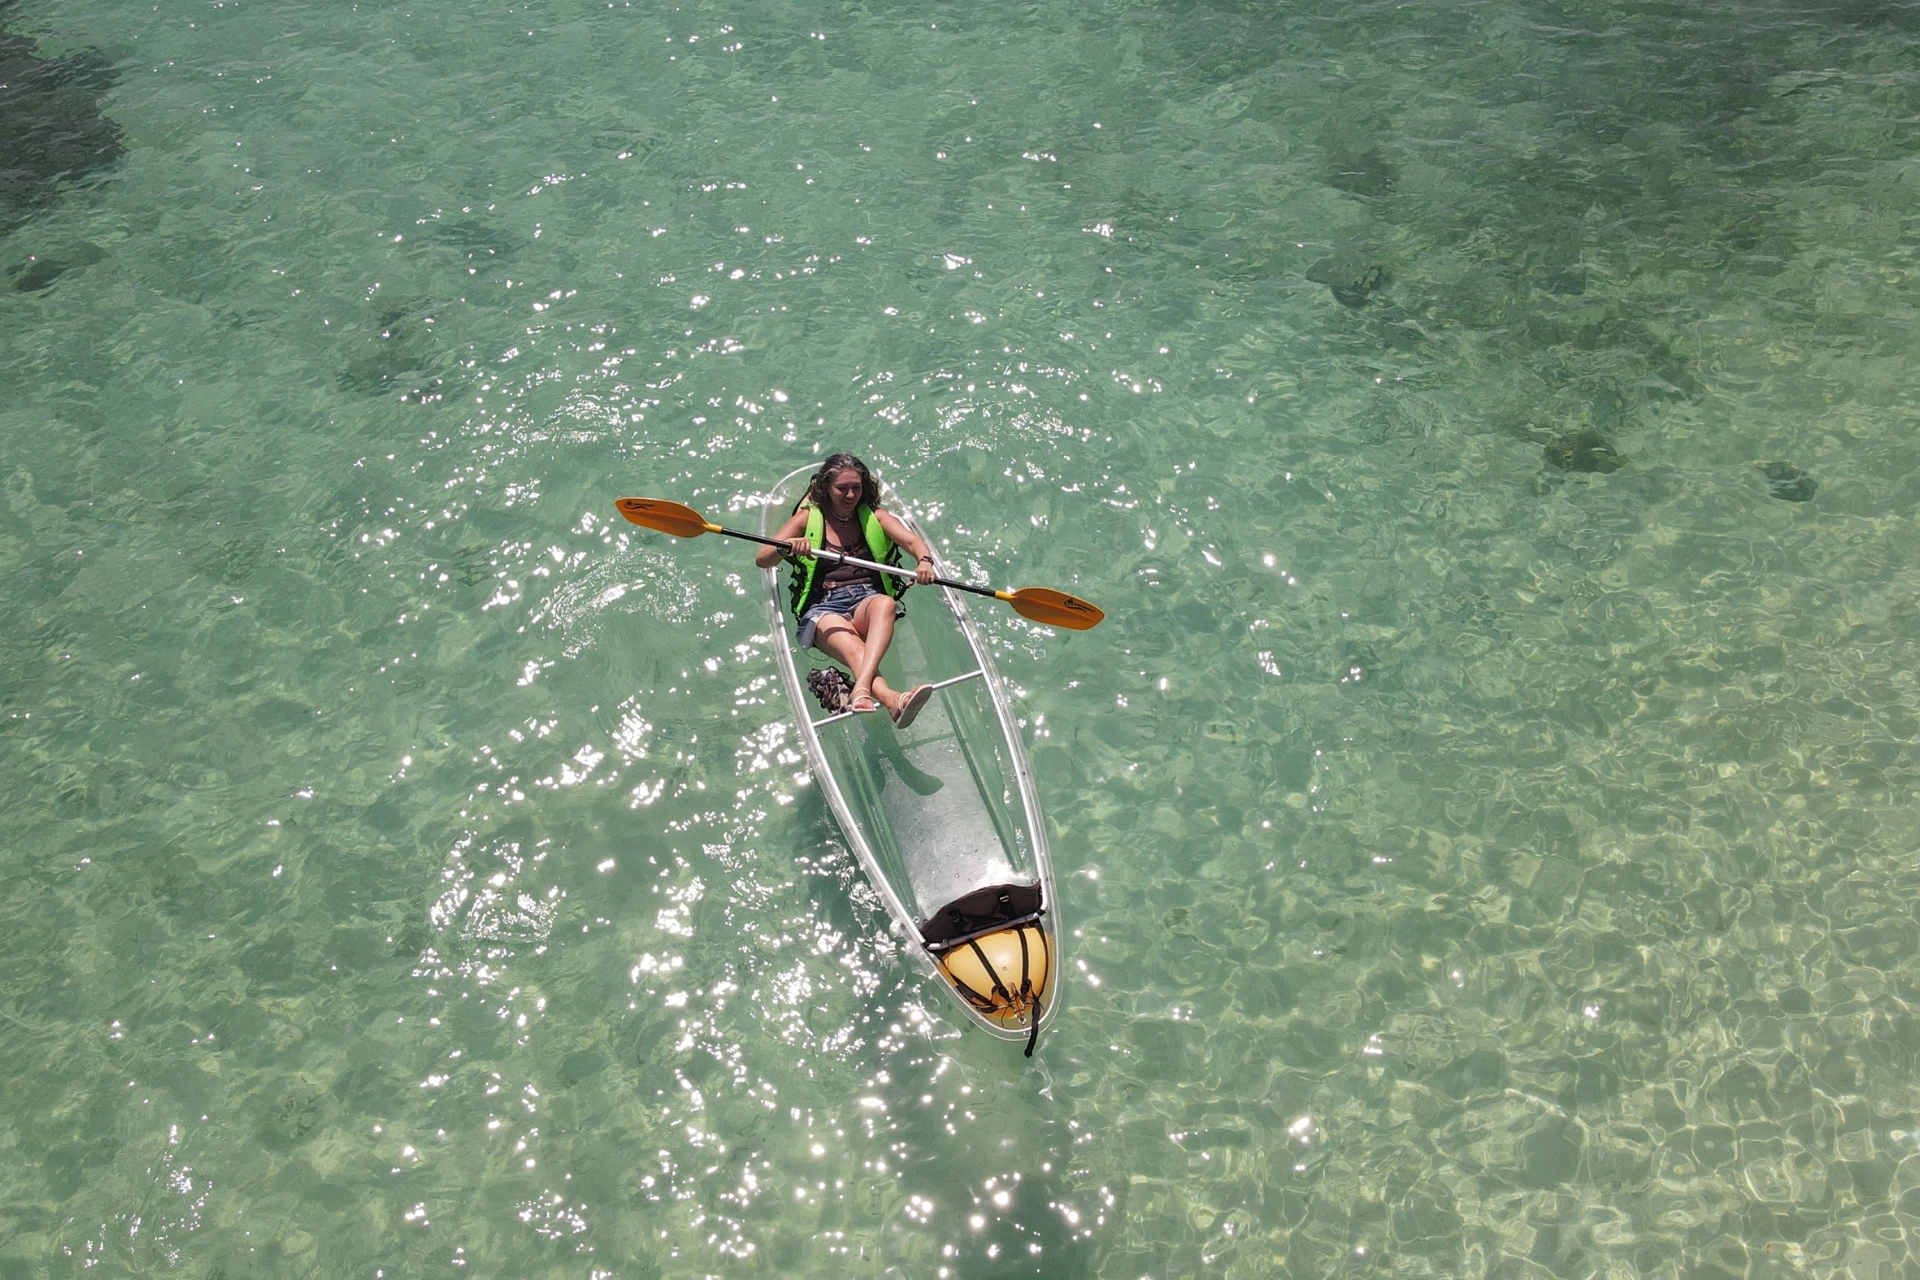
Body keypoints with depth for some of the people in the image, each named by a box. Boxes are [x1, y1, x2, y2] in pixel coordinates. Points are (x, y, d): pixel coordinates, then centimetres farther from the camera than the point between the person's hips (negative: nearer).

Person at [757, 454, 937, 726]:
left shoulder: (874, 517, 15)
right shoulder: (808, 517, 10)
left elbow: (913, 541, -1)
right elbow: (762, 560, 2)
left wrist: (925, 561, -26)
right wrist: (788, 548, -21)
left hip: (868, 600, 2)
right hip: (823, 607, -2)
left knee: (885, 603, -37)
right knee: (854, 650, -34)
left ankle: (862, 691, -56)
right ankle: (889, 698, -65)